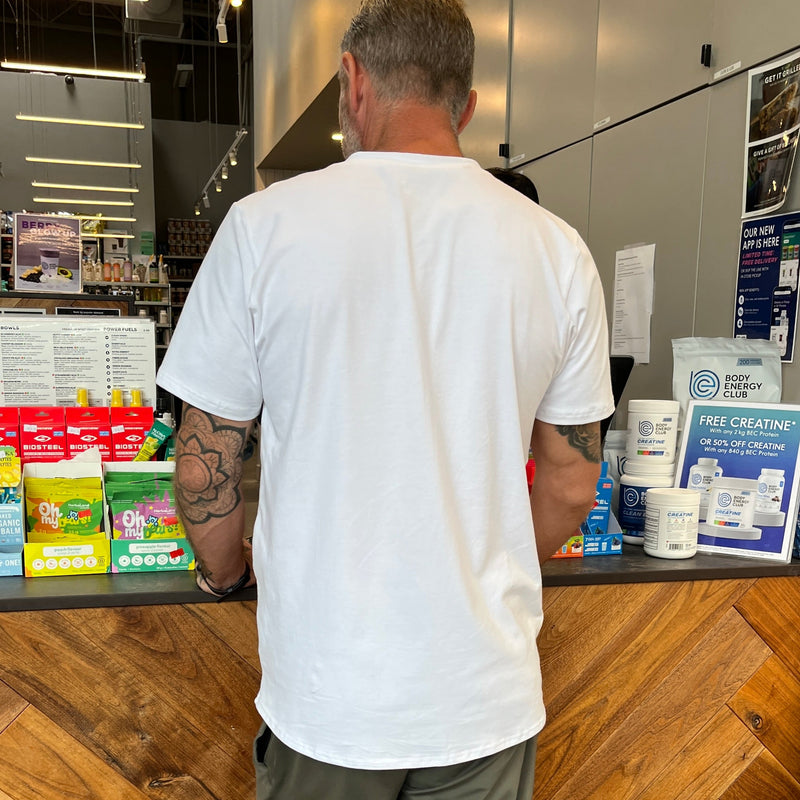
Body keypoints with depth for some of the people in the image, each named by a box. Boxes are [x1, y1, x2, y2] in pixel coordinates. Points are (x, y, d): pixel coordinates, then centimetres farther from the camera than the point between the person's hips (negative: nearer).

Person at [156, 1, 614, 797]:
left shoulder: (265, 224, -12)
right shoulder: (556, 248, -6)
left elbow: (203, 468, -7)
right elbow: (572, 484, 1)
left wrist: (225, 570, 14)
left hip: (330, 694, -1)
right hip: (489, 695, 2)